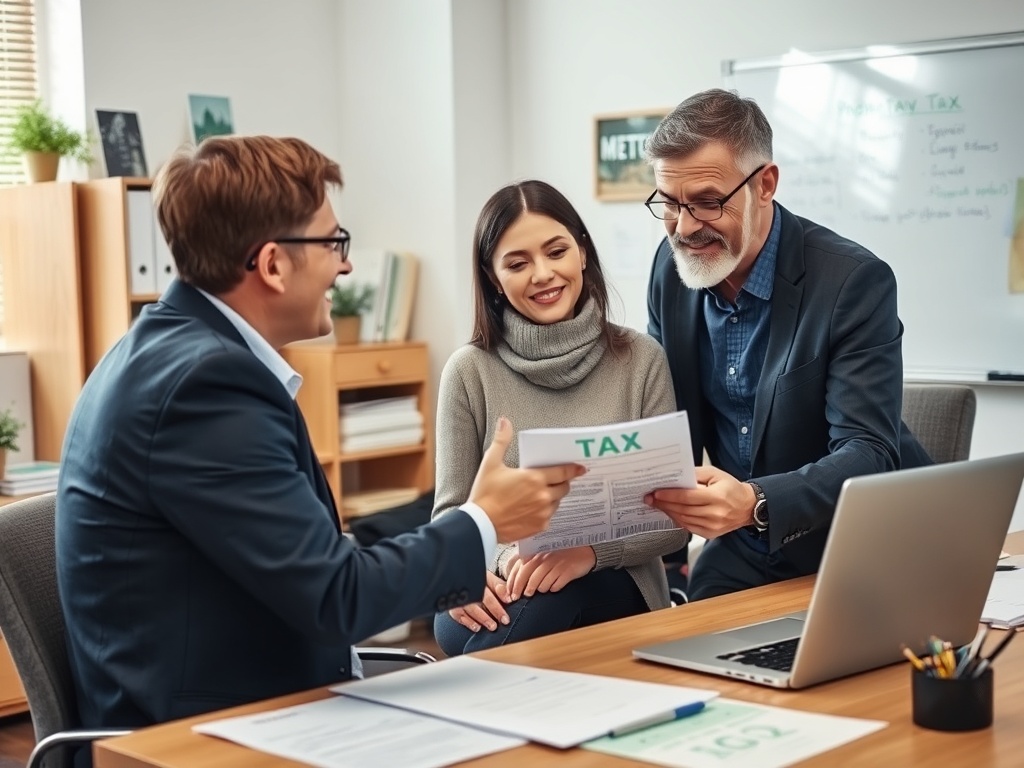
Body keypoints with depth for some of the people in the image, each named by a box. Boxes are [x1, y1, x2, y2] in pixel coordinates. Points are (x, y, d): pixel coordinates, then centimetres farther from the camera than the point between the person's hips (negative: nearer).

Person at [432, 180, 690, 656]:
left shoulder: (640, 359, 2)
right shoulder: (470, 371, 1)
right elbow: (450, 514, 3)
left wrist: (592, 550, -21)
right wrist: (501, 557, -22)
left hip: (609, 593, 0)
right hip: (503, 590, 0)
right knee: (456, 626, -35)